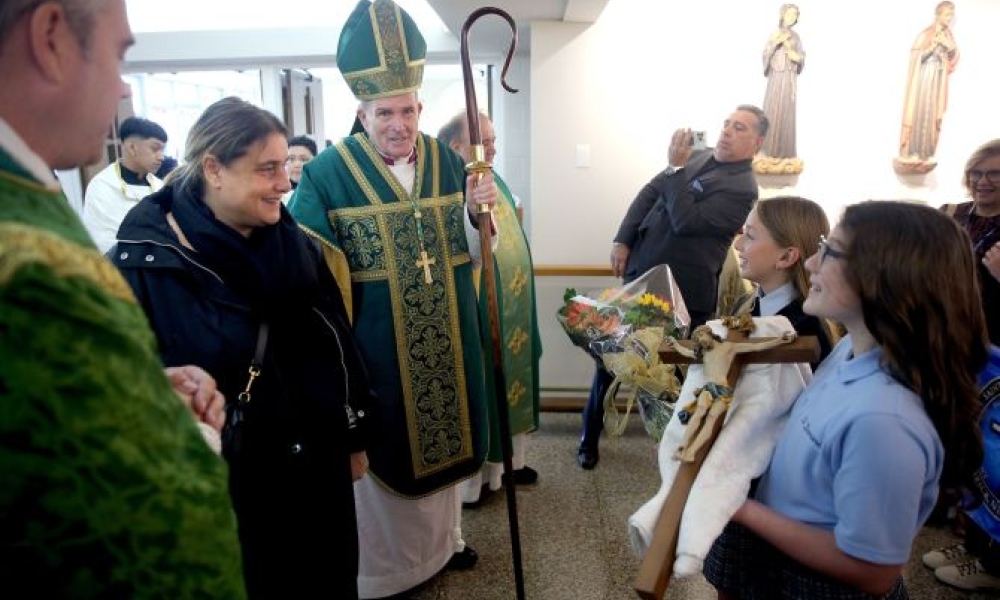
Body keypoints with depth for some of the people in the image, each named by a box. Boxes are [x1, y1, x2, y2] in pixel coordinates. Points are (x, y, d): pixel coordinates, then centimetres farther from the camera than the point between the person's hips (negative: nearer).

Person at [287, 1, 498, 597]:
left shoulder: (446, 160, 0)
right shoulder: (330, 172, -11)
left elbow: (471, 253, 2)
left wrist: (478, 212, -17)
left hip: (444, 342, 4)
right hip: (374, 348, -4)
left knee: (441, 433, 19)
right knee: (383, 449, 10)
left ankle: (442, 537, 44)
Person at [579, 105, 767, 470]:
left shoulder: (742, 188, -13)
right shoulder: (696, 157, 10)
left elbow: (686, 221, -22)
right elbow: (648, 194, 11)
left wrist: (675, 168, -15)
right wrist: (623, 241, 0)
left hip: (681, 293, -6)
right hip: (638, 275, 7)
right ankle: (589, 438, 24)